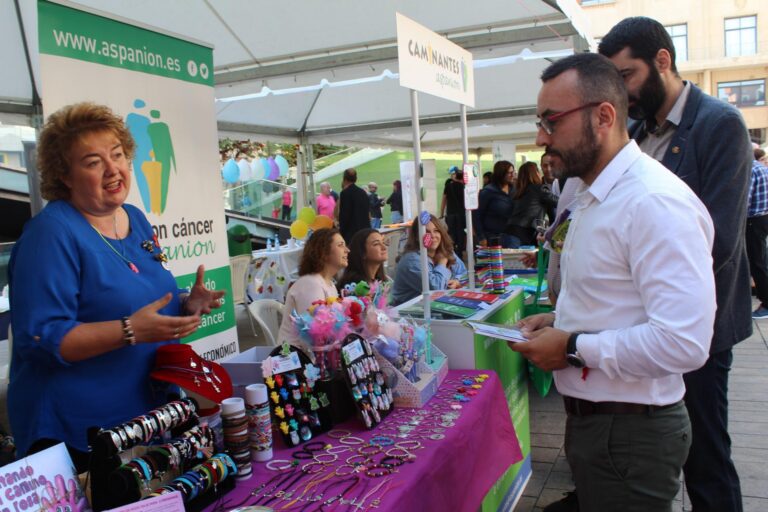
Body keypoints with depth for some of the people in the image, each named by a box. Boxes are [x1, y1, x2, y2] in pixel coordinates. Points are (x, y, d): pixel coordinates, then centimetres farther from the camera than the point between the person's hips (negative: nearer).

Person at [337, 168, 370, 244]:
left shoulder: (345, 193, -9)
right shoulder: (363, 192, 12)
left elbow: (344, 215, -12)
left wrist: (342, 232, -4)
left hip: (351, 232, -7)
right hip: (366, 230, 7)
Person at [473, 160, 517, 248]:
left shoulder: (514, 190, 9)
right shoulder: (488, 192, -5)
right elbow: (476, 215, -6)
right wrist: (481, 238, -10)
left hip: (512, 236, 5)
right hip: (493, 238, -5)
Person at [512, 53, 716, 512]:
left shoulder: (655, 203, -23)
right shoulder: (596, 196, 9)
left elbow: (684, 343, -29)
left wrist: (573, 349, -21)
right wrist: (560, 322, 4)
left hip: (630, 433, -9)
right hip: (591, 418, 9)